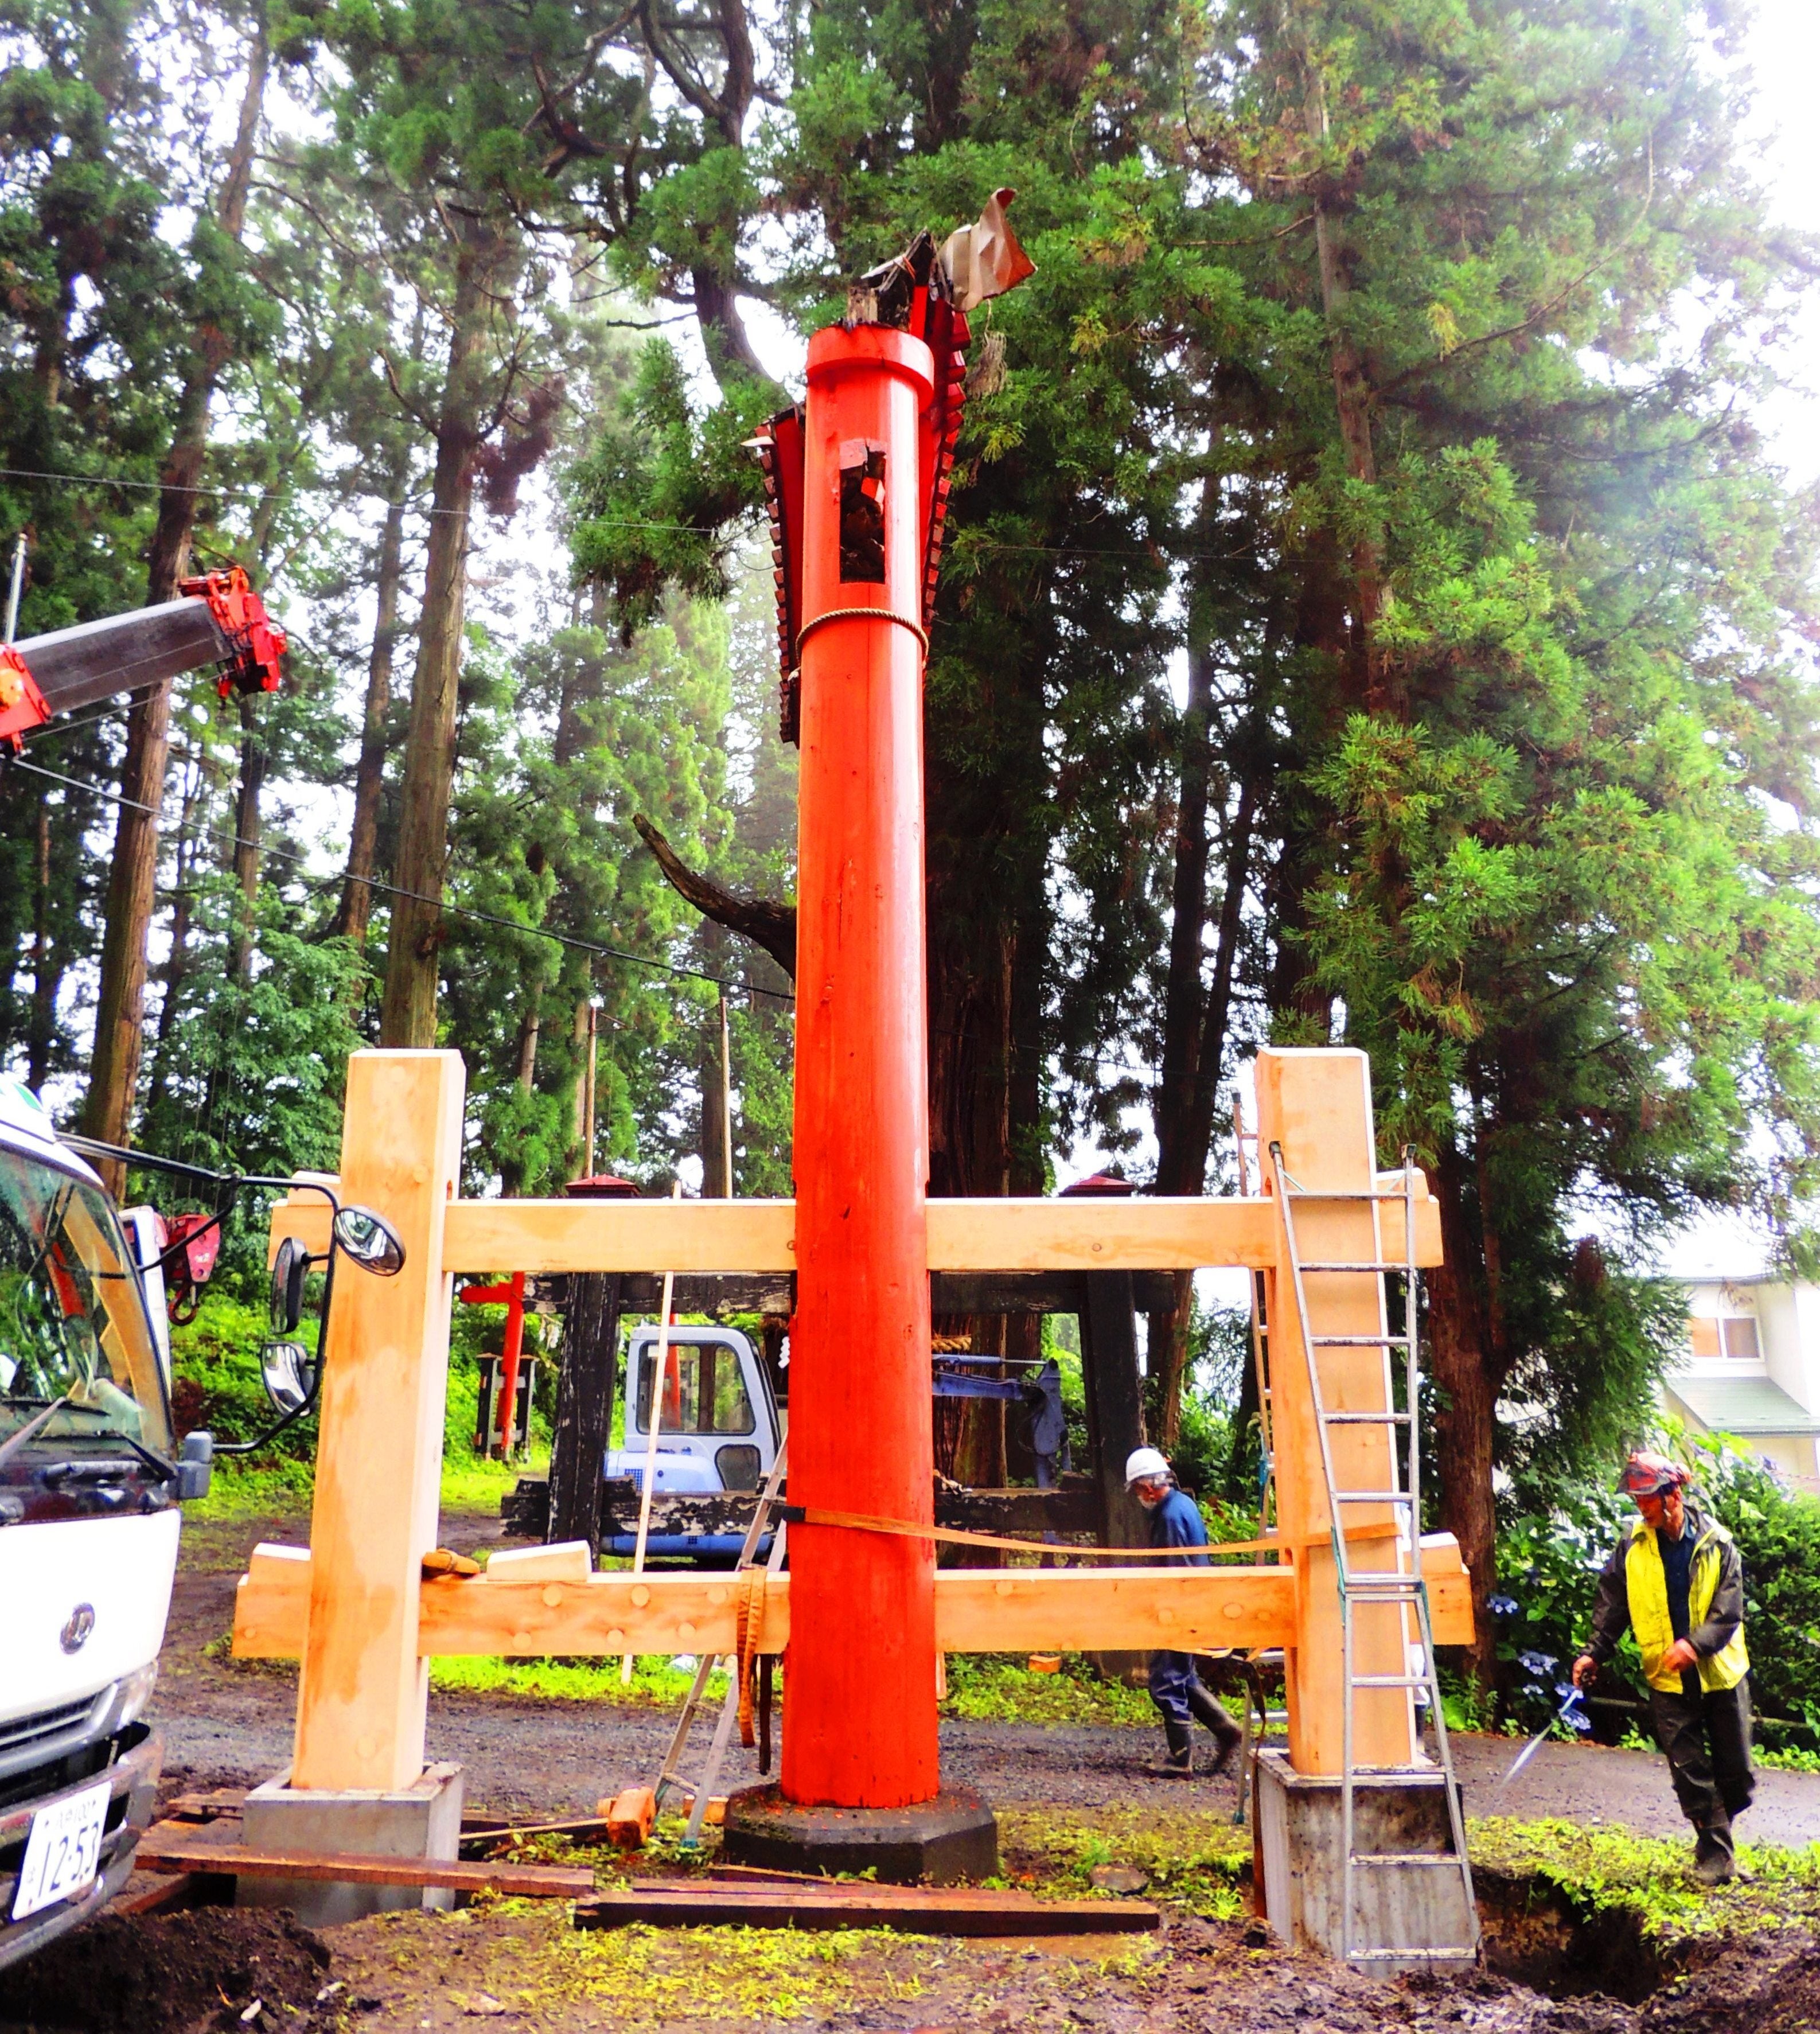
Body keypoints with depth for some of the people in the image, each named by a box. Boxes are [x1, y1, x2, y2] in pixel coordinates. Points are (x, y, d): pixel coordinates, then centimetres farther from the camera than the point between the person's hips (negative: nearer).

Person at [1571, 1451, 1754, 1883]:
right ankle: (1715, 1854, 12)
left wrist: (1695, 1643, -27)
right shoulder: (1632, 1547, -4)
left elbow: (1729, 1611, -12)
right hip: (1668, 1679, 1)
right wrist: (1595, 1652, -6)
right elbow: (1612, 1602, 2)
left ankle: (1718, 1827, 36)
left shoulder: (1717, 1543, -10)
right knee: (1689, 1770, 0)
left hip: (1721, 1673, -1)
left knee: (1735, 1768, 10)